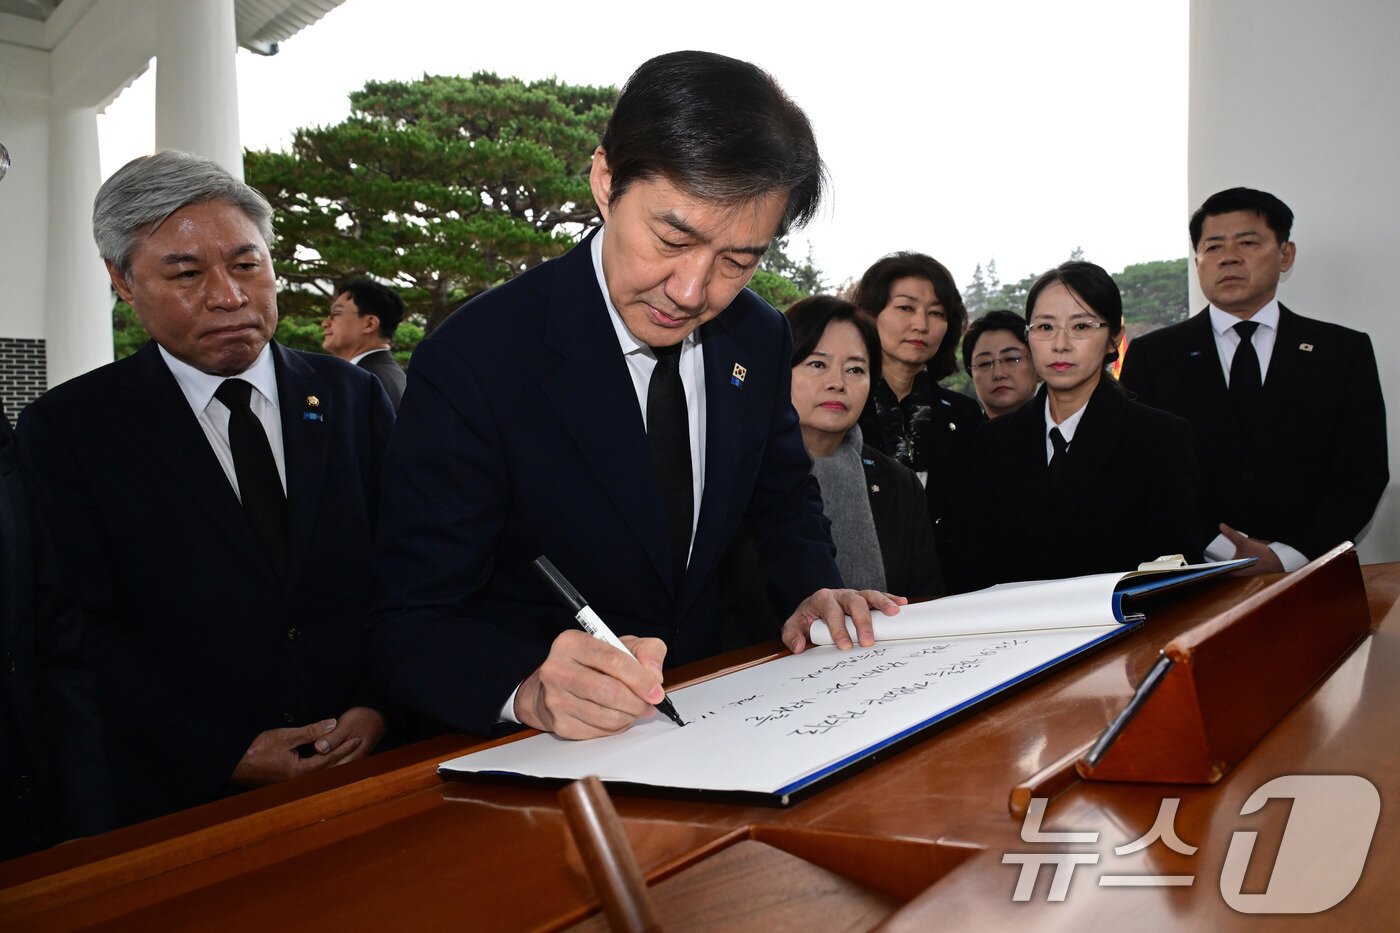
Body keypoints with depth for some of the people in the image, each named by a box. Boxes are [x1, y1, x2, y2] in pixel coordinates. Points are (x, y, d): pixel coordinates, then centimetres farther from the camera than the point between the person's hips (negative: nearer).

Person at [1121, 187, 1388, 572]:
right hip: (1190, 576, 0)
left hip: (1305, 573, 1)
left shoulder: (1345, 352, 10)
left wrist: (1286, 555, -9)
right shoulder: (1151, 356, 7)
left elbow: (1363, 473, 5)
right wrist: (1223, 548, -11)